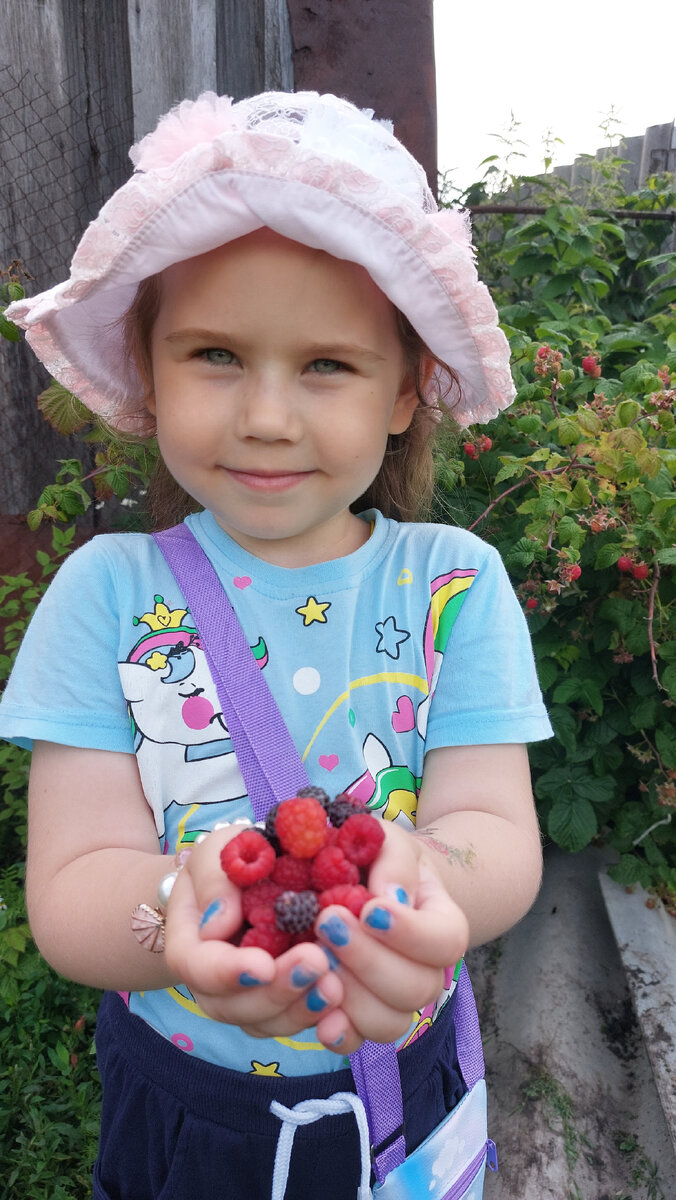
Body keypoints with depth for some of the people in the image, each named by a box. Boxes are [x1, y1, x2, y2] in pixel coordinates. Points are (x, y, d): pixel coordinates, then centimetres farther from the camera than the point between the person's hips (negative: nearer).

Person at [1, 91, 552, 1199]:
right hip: (177, 1099, 0)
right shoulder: (107, 590, -15)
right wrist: (178, 911, -41)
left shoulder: (454, 583, -13)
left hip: (401, 1081, 1)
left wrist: (430, 884, -42)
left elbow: (500, 829, -19)